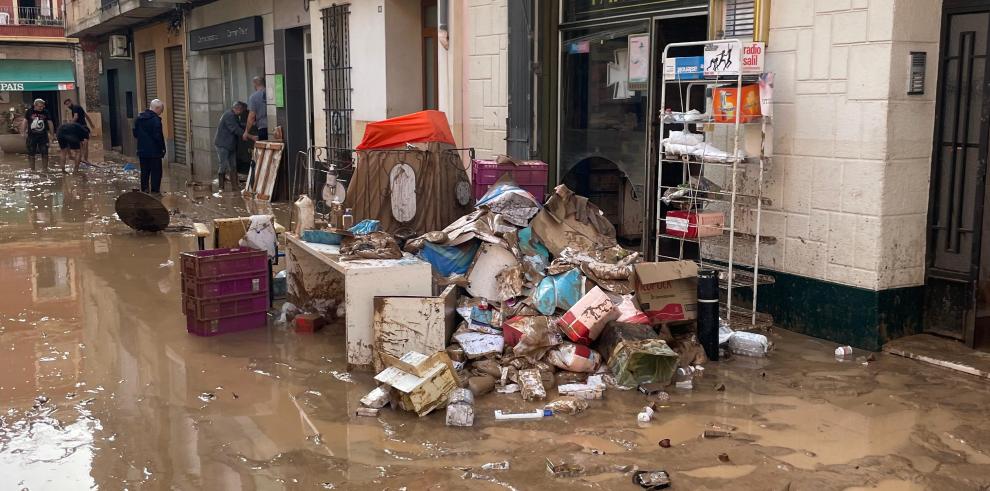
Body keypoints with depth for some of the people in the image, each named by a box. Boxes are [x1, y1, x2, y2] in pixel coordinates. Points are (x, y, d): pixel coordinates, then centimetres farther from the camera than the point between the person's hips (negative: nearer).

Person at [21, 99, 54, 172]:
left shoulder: (45, 113, 1)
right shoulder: (29, 112, -1)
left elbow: (50, 124, 6)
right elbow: (25, 122, 7)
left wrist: (52, 135, 6)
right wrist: (23, 132, 1)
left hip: (43, 136, 0)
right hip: (32, 136, 0)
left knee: (45, 153, 0)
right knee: (31, 154, 6)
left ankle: (45, 169, 10)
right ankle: (32, 169, 16)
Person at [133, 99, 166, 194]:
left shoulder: (139, 118, 8)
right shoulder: (156, 120, -17)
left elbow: (135, 133, 13)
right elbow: (158, 136, -20)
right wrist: (163, 148, -10)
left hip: (142, 150, 7)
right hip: (154, 151, -7)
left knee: (144, 171, 14)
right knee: (156, 171, 1)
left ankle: (144, 189, 18)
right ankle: (155, 190, 1)